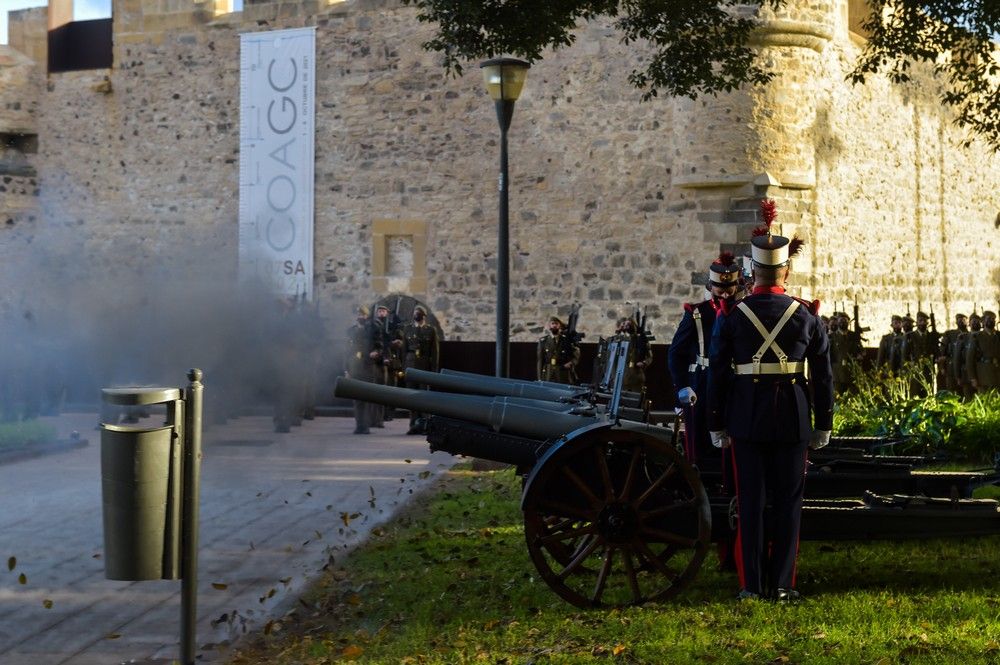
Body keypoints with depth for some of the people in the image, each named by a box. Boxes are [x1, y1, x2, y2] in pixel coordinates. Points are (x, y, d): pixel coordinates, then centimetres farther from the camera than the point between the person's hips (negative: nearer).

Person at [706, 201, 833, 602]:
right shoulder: (807, 315, -2)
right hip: (793, 419, 0)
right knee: (788, 503, 8)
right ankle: (782, 585, 8)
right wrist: (823, 425, 9)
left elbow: (717, 374, -2)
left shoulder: (731, 316, -3)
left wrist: (716, 425, 6)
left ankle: (752, 585, 8)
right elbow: (823, 375, 1)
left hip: (746, 419, 0)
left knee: (750, 502, 7)